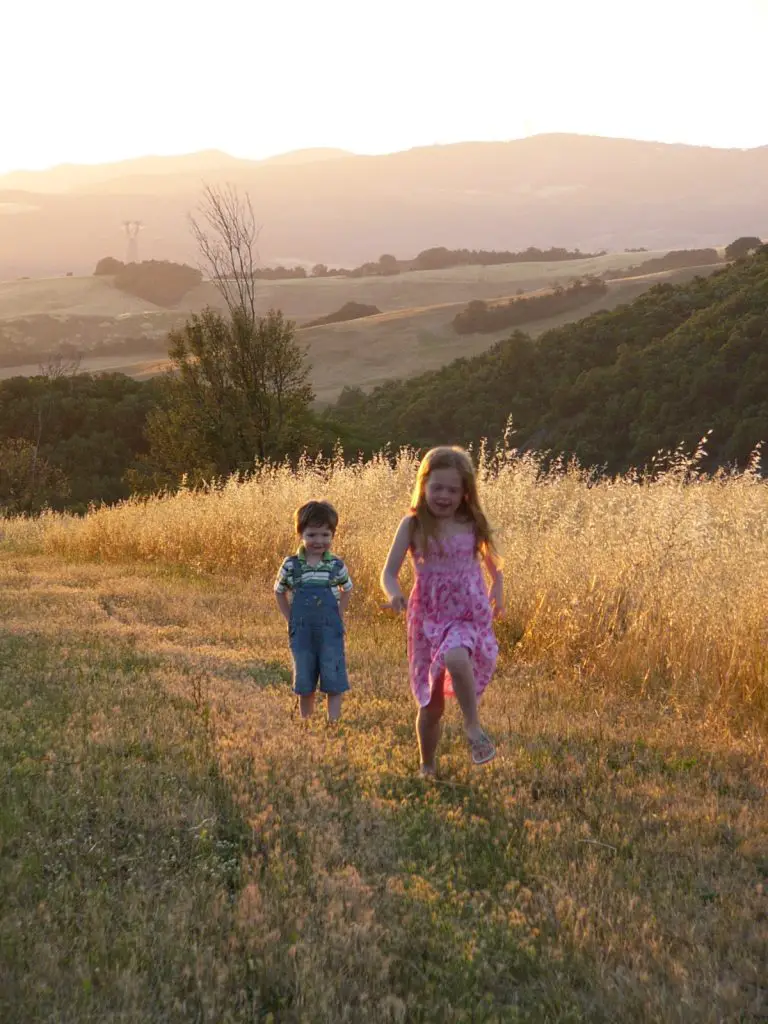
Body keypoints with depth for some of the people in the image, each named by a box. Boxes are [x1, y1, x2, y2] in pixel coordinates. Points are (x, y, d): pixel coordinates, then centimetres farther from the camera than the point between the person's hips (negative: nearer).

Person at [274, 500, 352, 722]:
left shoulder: (336, 566, -1)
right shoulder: (290, 565, -3)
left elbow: (347, 590, 16)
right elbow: (279, 592, 12)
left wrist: (338, 616, 7)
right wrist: (291, 620, 5)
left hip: (330, 631, 0)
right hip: (302, 632, 1)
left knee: (334, 684, -3)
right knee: (304, 686, 8)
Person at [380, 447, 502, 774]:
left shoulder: (473, 525, 1)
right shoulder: (413, 525, -4)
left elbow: (492, 562, 18)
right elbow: (390, 571, -6)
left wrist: (497, 588, 3)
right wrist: (394, 594, -26)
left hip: (469, 616, -1)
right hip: (428, 618, 1)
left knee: (456, 659, -36)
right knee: (431, 705, 7)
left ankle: (473, 728, -19)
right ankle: (427, 767, 30)